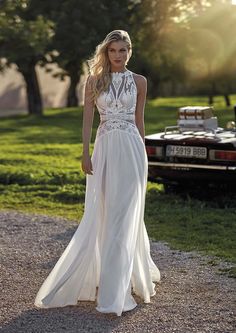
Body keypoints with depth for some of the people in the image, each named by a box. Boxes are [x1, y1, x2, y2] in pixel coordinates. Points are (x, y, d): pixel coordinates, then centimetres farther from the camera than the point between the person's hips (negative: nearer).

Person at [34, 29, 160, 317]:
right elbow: (87, 119, 4)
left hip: (131, 149, -1)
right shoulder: (94, 81, 6)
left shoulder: (139, 81, 6)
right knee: (101, 215, 4)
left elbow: (139, 120, 13)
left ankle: (115, 291, 1)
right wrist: (85, 153, -3)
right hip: (104, 150, 1)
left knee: (125, 215, -4)